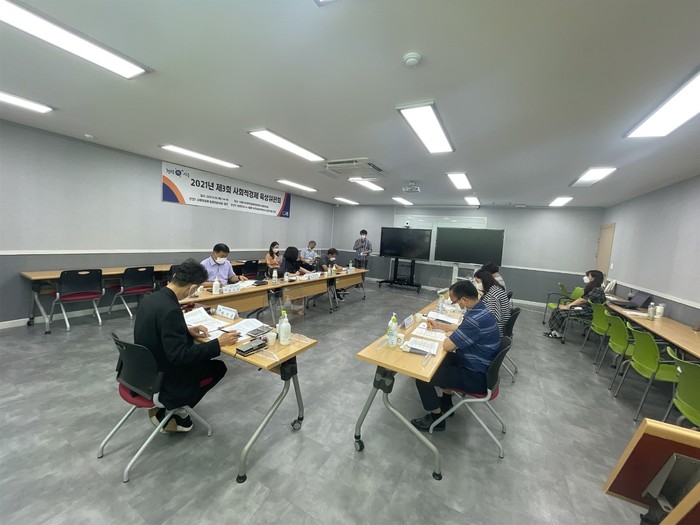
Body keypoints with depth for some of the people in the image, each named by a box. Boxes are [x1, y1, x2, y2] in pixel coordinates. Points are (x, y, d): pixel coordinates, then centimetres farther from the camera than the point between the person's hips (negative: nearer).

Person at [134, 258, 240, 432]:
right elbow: (179, 356, -30)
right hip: (160, 379, -8)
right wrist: (218, 343, -24)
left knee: (201, 358, 23)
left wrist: (187, 330, 4)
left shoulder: (149, 299, -4)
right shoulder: (170, 310, -32)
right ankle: (166, 413, 12)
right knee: (218, 367, 7)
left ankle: (170, 408, 23)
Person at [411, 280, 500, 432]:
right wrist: (438, 326, 13)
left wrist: (448, 335, -5)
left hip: (476, 377, -10)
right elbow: (461, 329, 18)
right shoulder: (479, 309, 0)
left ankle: (436, 418, 10)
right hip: (479, 367, 10)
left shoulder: (475, 319, -33)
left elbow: (448, 346, -26)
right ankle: (446, 404, 35)